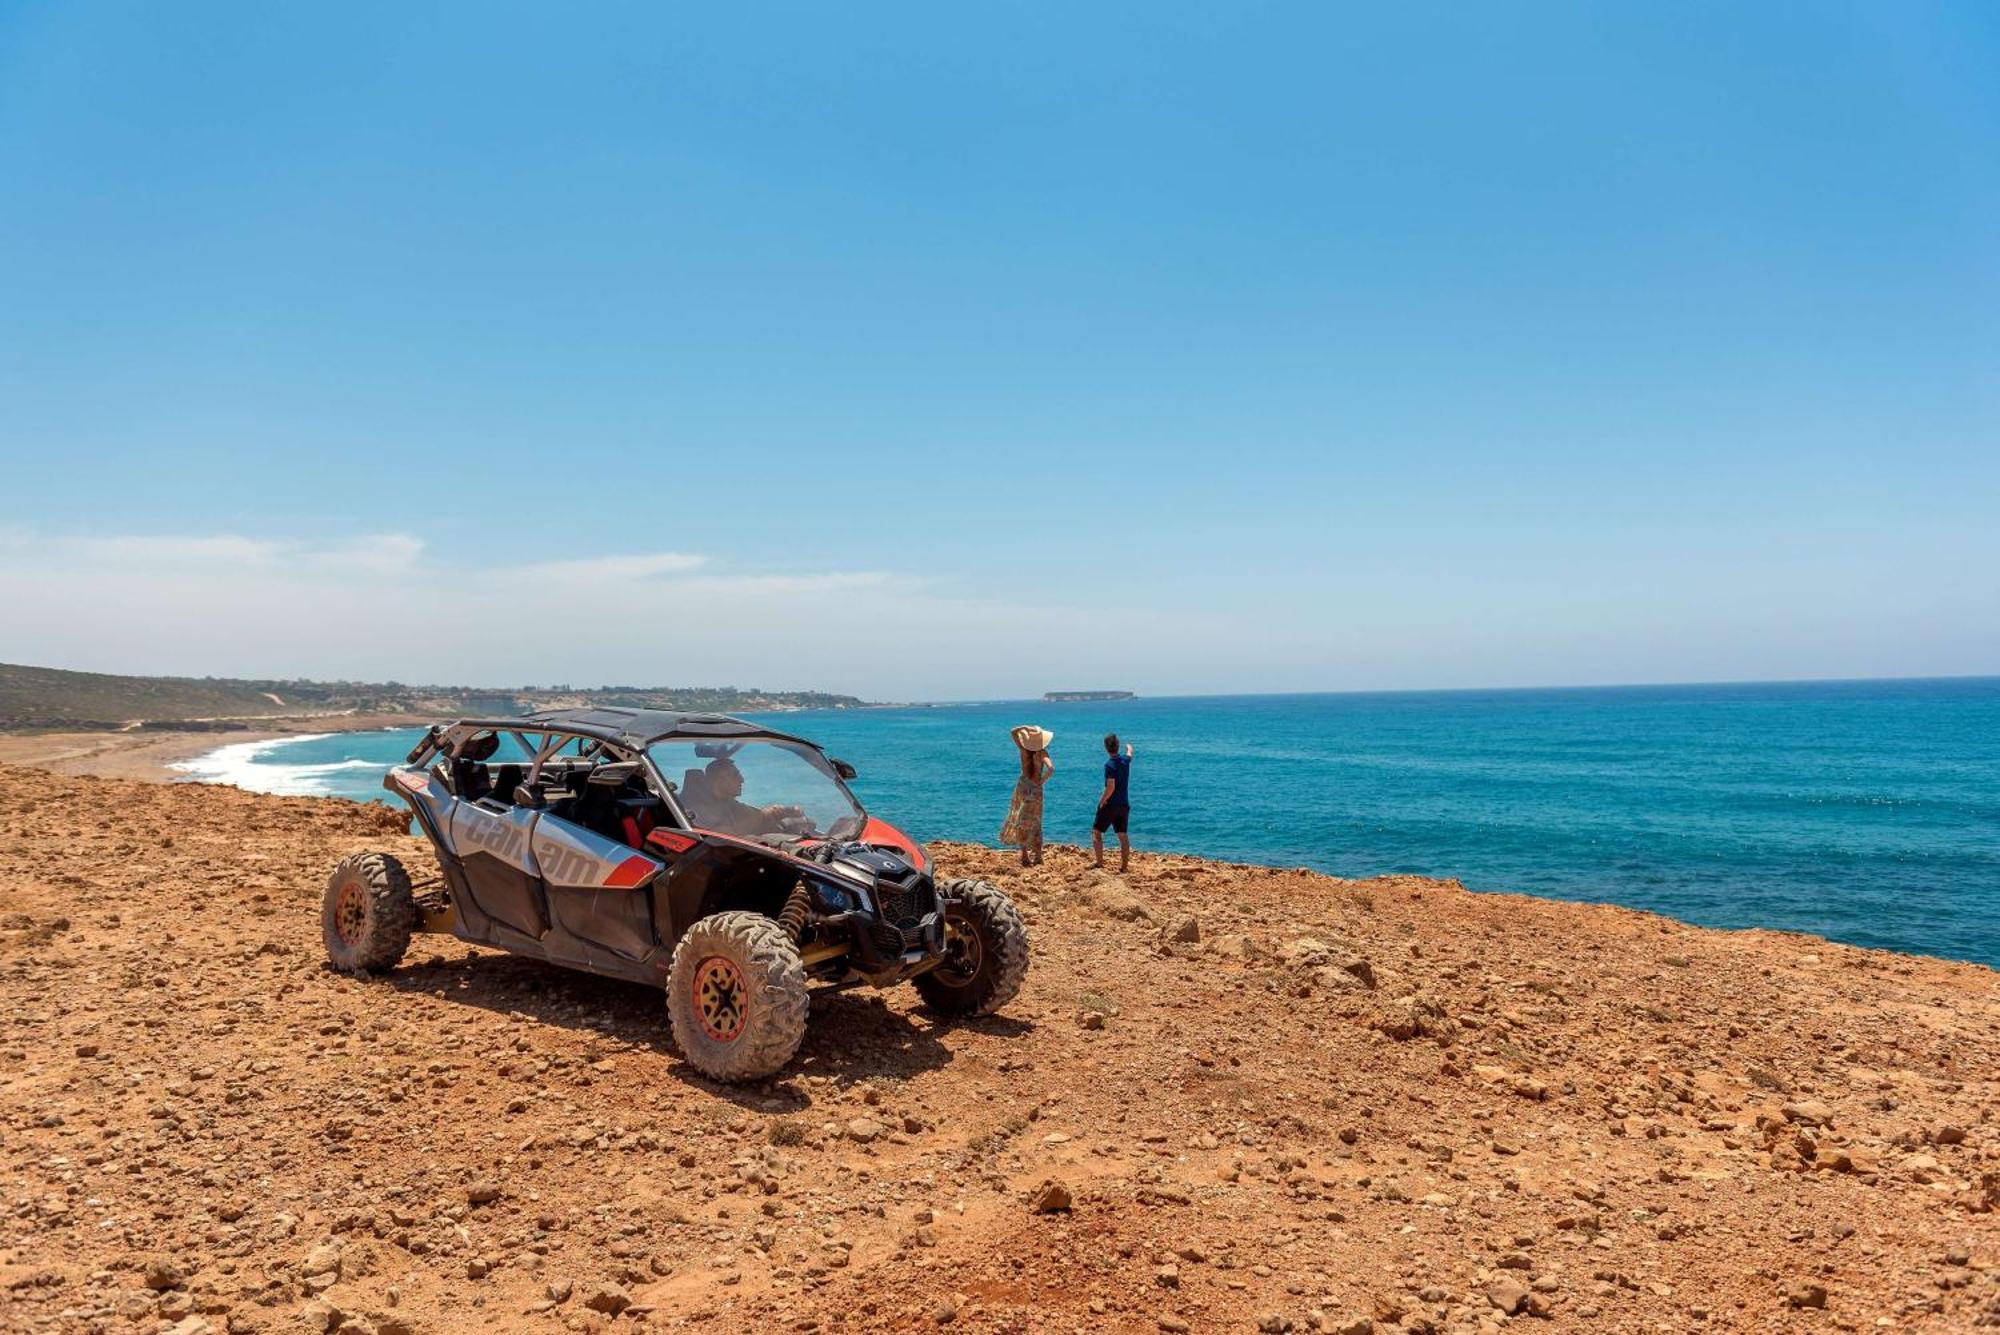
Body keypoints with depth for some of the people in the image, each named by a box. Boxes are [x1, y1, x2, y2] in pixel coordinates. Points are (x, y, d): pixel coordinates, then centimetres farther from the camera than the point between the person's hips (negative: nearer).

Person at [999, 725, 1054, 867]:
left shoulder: (1023, 749, -6)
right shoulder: (1042, 752, -14)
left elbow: (1014, 732, 8)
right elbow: (1051, 769, -28)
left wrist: (1024, 727, -4)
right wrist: (1042, 780, -14)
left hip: (1022, 786, 2)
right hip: (1035, 789, -2)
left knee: (1022, 822, 12)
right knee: (1035, 823, 10)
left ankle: (1025, 856, 10)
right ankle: (1037, 857, 12)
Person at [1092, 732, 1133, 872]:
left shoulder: (1110, 765, -17)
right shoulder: (1125, 760, 4)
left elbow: (1111, 787, -23)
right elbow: (1130, 753, 30)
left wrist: (1101, 801, -12)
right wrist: (1129, 748, 52)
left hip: (1110, 805, -6)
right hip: (1124, 805, 6)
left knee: (1096, 832, 4)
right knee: (1123, 836, 8)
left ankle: (1100, 863, -3)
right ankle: (1124, 865, 6)